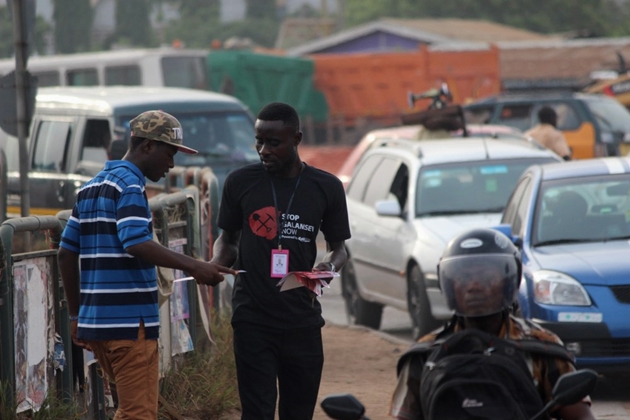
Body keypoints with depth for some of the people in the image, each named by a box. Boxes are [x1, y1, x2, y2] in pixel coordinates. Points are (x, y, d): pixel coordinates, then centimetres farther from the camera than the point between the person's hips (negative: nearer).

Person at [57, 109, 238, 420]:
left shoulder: (91, 187, 18)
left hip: (94, 322, 9)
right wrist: (194, 267, -30)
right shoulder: (130, 185, -10)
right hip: (130, 323, -9)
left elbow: (66, 253, 19)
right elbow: (136, 244, -25)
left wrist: (76, 314, 22)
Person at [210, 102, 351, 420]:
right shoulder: (240, 182, 2)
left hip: (303, 320, 2)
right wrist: (216, 265, -8)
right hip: (253, 319, -2)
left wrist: (330, 266, -9)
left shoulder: (326, 188, 3)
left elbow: (338, 247, 13)